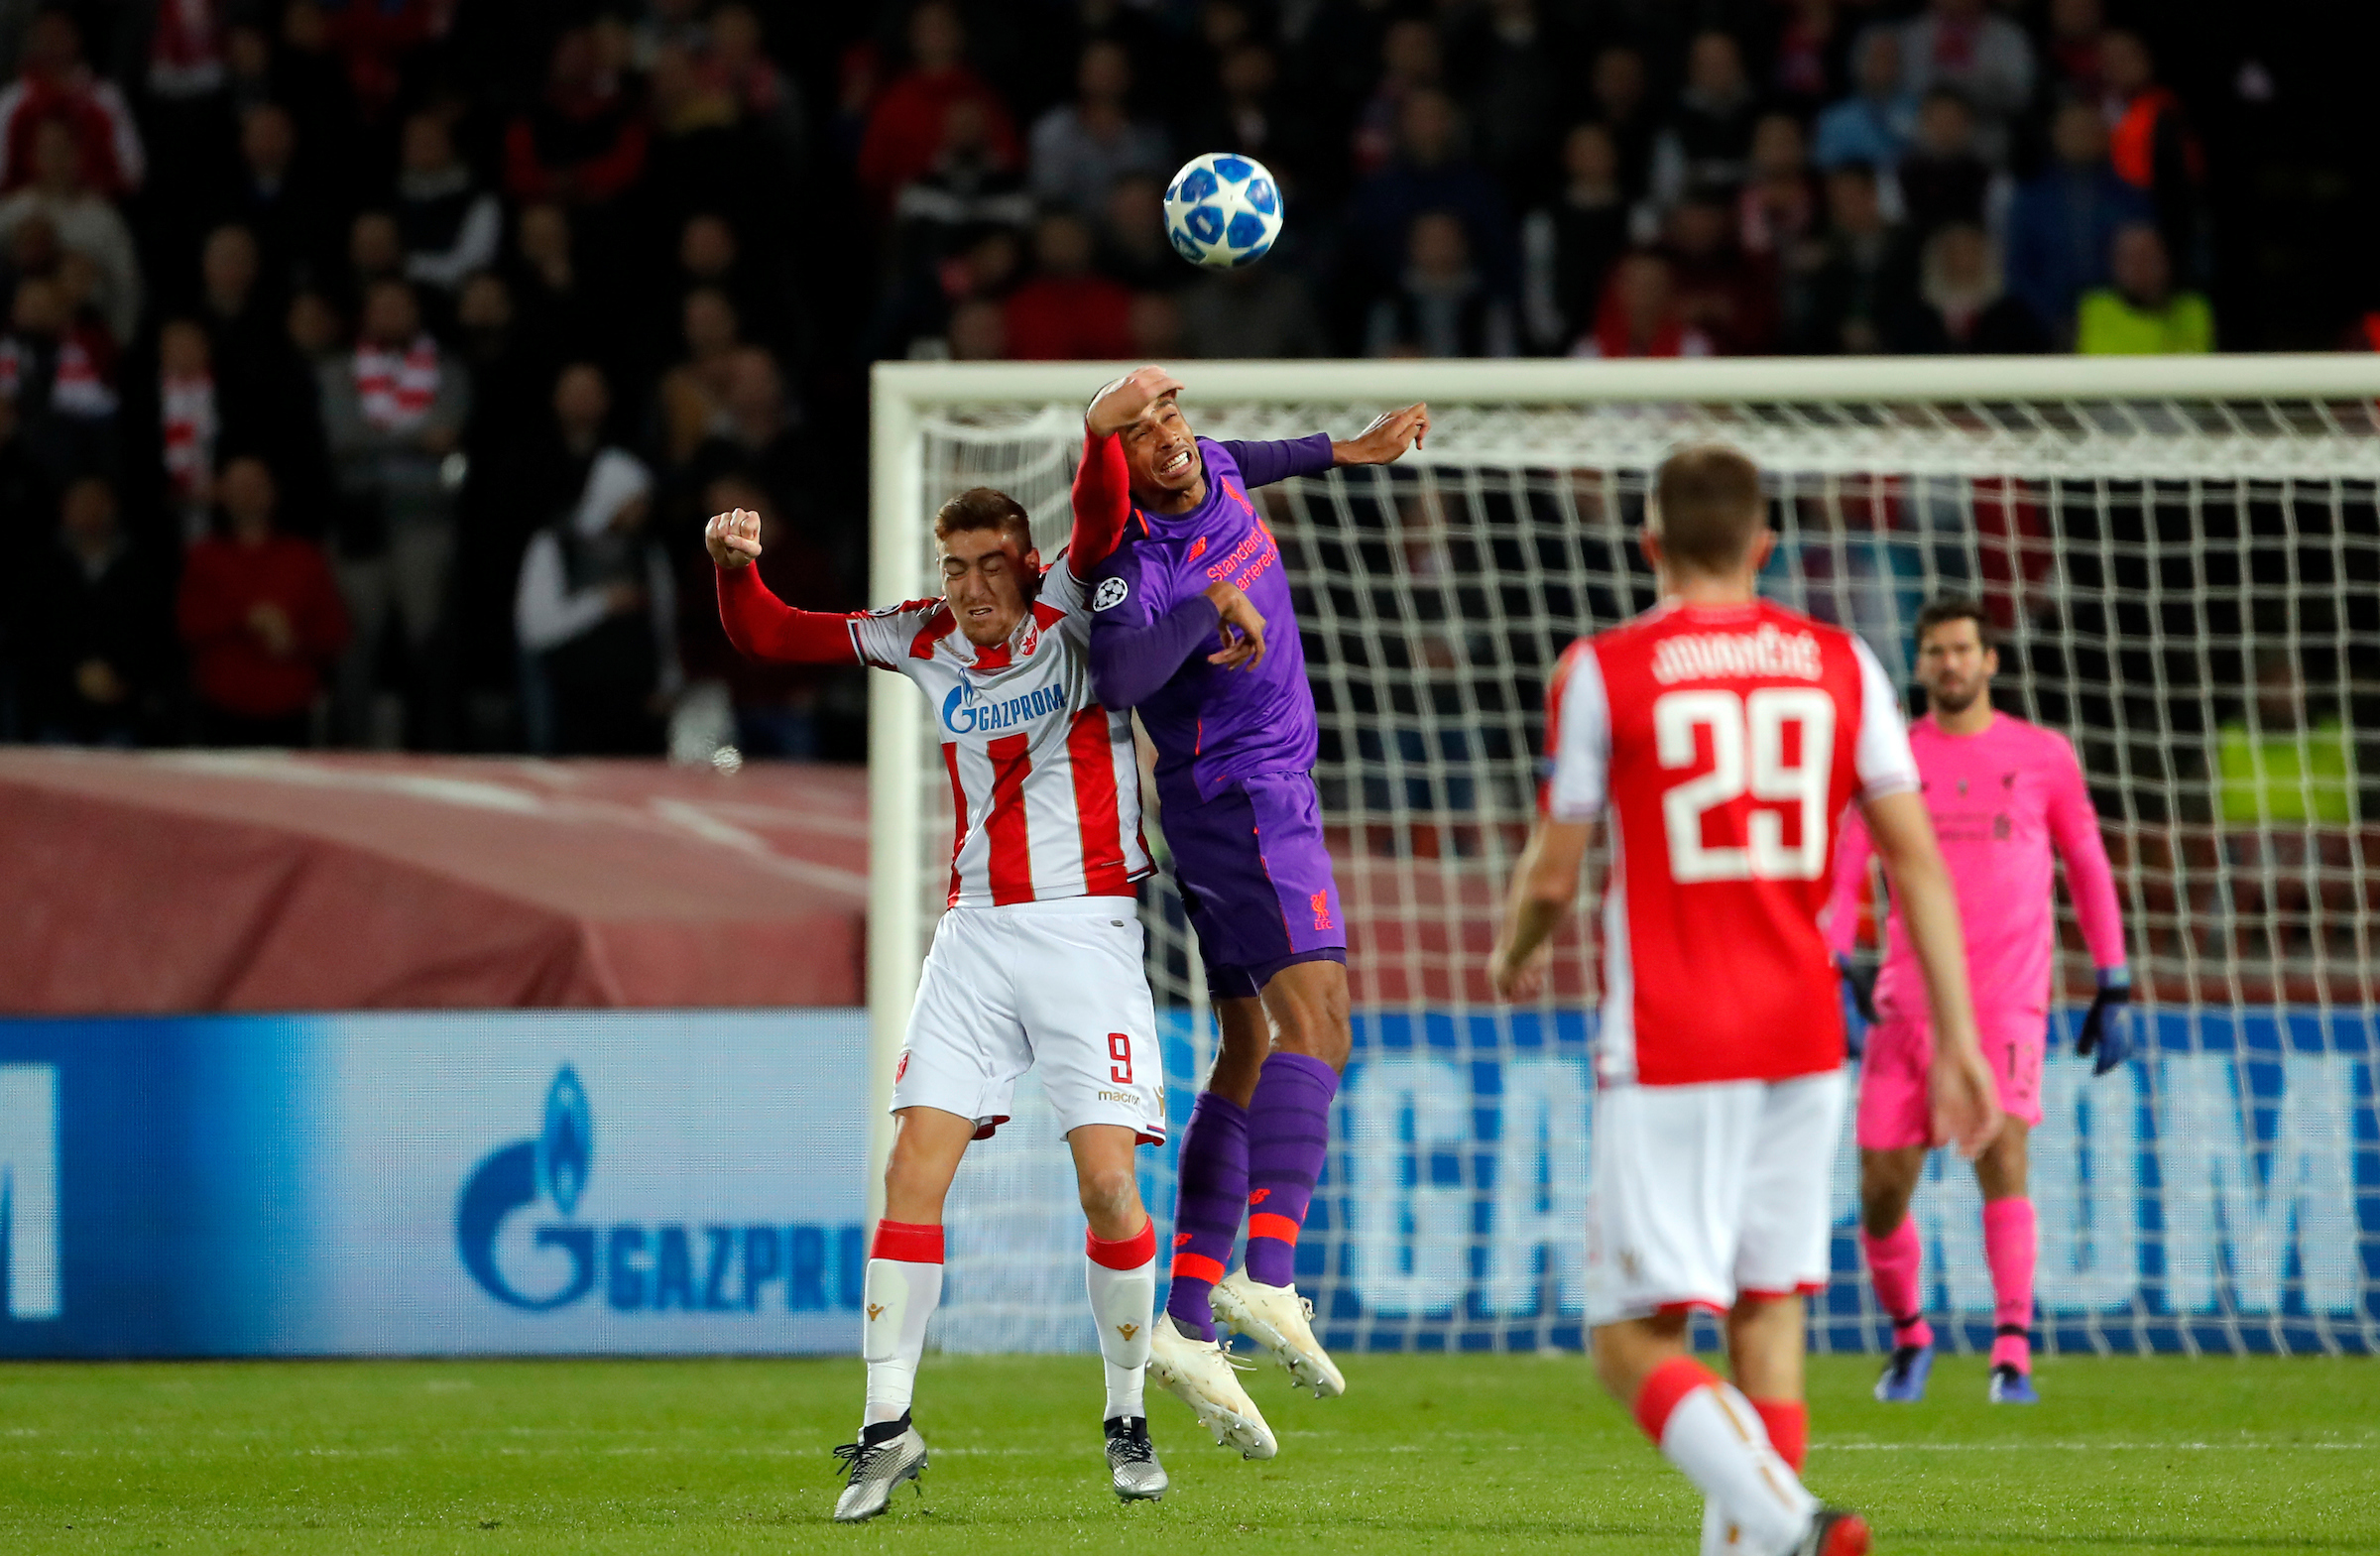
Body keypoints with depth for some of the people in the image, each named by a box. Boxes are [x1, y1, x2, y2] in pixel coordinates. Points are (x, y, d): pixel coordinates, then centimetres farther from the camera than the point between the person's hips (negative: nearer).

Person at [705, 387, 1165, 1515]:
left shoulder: (1070, 614, -2)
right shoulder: (928, 641, 6)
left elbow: (1102, 521, -19)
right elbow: (767, 638, 9)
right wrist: (735, 565, -10)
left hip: (1088, 927, -3)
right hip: (976, 931, 3)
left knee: (1107, 1177, -10)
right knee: (913, 1168, -9)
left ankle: (1128, 1419, 9)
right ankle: (887, 1426, -4)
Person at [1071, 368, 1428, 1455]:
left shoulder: (1214, 473, 6)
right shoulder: (1138, 560, -22)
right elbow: (1114, 674, -40)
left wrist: (1340, 453, 39)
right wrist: (1213, 606, -35)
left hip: (1276, 797, 10)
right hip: (1239, 803, -10)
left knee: (1251, 1056, 10)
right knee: (1315, 1025, -23)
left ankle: (1188, 1324, 9)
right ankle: (1267, 1280, -36)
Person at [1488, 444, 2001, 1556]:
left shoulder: (1603, 671, -3)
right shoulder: (1841, 664, 7)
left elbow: (1552, 876, 0)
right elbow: (1917, 858, 1)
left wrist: (1515, 956, 22)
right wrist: (1956, 1039, 3)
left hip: (1667, 1051, -4)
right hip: (1804, 1038, 4)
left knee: (1633, 1341, -5)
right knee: (1768, 1319, 14)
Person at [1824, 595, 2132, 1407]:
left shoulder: (2043, 756, 6)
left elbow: (2090, 873, 13)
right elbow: (1840, 876, 3)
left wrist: (2114, 991, 9)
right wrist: (1834, 971, -13)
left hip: (2006, 1003, -2)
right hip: (1907, 1000, 2)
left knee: (2002, 1152, -22)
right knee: (1882, 1189, 1)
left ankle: (2013, 1354, -22)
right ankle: (1908, 1335, 27)